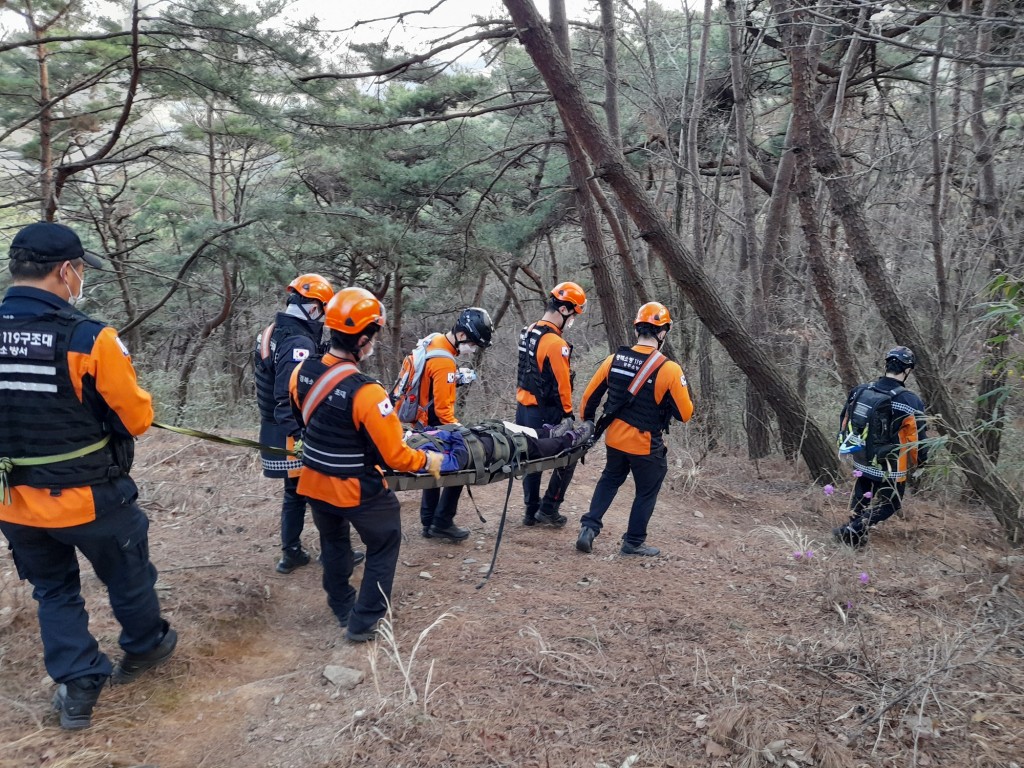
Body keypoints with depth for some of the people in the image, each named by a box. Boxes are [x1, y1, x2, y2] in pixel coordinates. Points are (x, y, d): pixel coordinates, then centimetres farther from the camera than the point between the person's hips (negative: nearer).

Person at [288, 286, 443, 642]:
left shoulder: (301, 372, -9)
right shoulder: (365, 392, -30)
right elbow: (394, 456, -23)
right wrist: (426, 460, -4)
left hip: (314, 483, 7)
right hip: (357, 490, -6)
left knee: (333, 542, 28)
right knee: (384, 547, 16)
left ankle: (342, 608, 46)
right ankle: (363, 622, 22)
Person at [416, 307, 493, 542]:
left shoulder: (433, 343, 3)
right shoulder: (444, 362, -26)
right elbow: (443, 409, -24)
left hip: (422, 423, 10)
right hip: (433, 425, -10)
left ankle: (429, 523, 23)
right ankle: (442, 523, 3)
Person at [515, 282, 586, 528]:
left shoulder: (528, 332, 7)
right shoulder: (555, 343, -21)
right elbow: (562, 382, -19)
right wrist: (567, 412, -6)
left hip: (523, 408, 9)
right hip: (545, 414, -9)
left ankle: (531, 511, 26)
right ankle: (548, 509, 10)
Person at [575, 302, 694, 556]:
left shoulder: (614, 359, -5)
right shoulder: (669, 369, -17)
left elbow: (589, 397, 3)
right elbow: (684, 414, -10)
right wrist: (682, 388, 8)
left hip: (614, 438, 5)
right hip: (646, 445, -4)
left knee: (609, 480, 26)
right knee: (646, 492, 16)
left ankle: (589, 527, 17)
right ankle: (633, 542, 26)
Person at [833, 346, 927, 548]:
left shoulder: (860, 391, -4)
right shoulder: (911, 402, -20)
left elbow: (844, 422, 7)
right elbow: (919, 438, -14)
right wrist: (921, 461, 5)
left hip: (861, 461, 5)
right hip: (891, 468, -5)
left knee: (861, 497, 27)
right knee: (888, 504, 13)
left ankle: (856, 532, 28)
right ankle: (851, 532, -1)